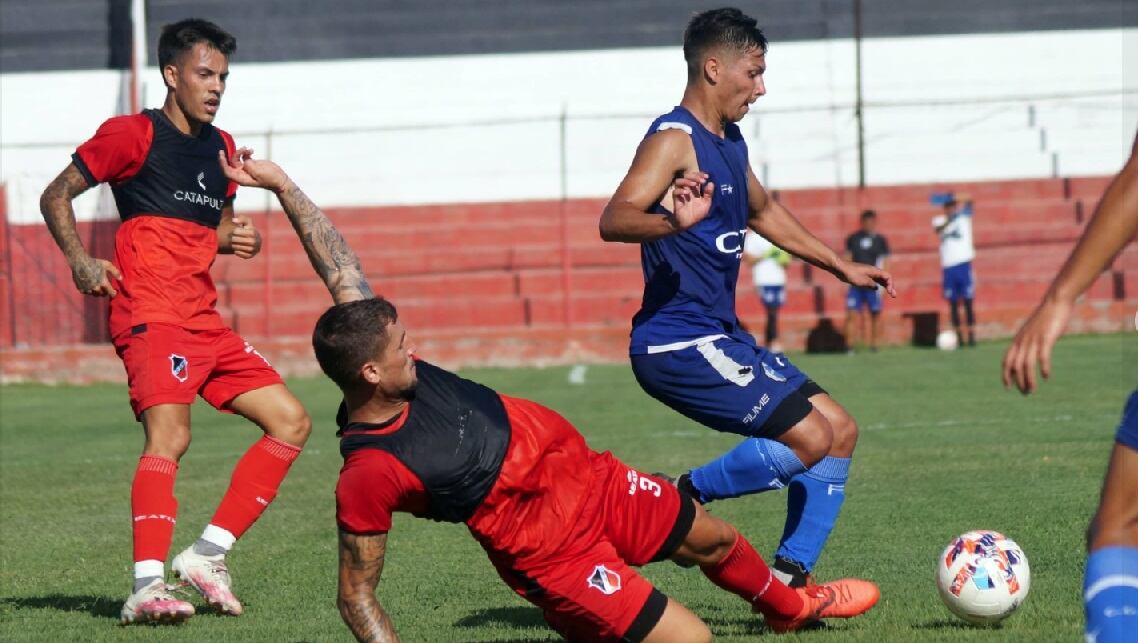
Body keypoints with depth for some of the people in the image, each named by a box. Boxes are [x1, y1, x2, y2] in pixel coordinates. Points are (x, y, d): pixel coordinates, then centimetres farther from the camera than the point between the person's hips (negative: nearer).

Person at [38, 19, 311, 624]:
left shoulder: (220, 147, 19)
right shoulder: (133, 135, -2)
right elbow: (55, 197, 1)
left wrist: (239, 238, 9)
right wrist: (81, 262, -15)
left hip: (205, 321, 8)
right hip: (151, 318, -8)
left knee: (290, 420, 5)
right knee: (169, 436, -26)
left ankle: (208, 553, 5)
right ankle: (147, 586, -34)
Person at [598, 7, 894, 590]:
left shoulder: (729, 142, 15)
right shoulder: (674, 140, -15)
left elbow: (762, 210, 35)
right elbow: (613, 221, -31)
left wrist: (842, 267, 38)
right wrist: (674, 221, -51)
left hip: (721, 336, 10)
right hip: (678, 342, -10)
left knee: (840, 431, 10)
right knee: (810, 438, -17)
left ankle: (789, 579, 10)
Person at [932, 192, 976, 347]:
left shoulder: (964, 215, 7)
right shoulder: (939, 220, 8)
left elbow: (969, 201, -12)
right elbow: (939, 229, -15)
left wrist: (958, 200, -33)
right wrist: (949, 220, -36)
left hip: (964, 264, -2)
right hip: (948, 266, 2)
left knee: (968, 302, -4)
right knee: (953, 304, 3)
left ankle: (971, 335, -4)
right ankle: (959, 337, 7)